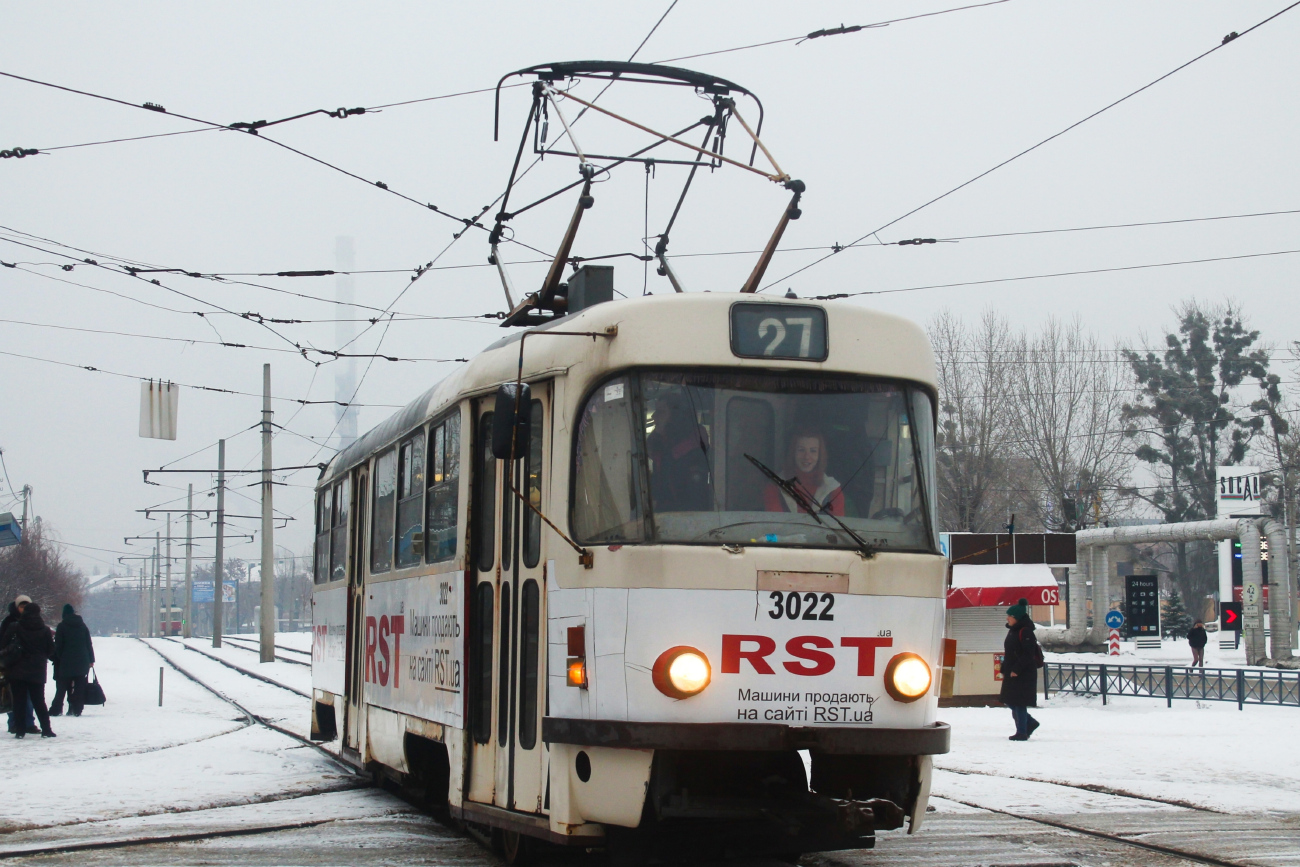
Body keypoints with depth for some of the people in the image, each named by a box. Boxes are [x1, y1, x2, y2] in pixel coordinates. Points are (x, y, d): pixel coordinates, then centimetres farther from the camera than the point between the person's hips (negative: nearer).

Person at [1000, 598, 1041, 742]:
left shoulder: (1025, 632, -14)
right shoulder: (1012, 631, 15)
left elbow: (1028, 654, -20)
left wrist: (1016, 669, -22)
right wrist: (1004, 670, 15)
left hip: (1024, 674, -9)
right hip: (1011, 673, 9)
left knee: (1019, 703, -5)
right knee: (1010, 701, 12)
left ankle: (1022, 732, 2)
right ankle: (1030, 723, 25)